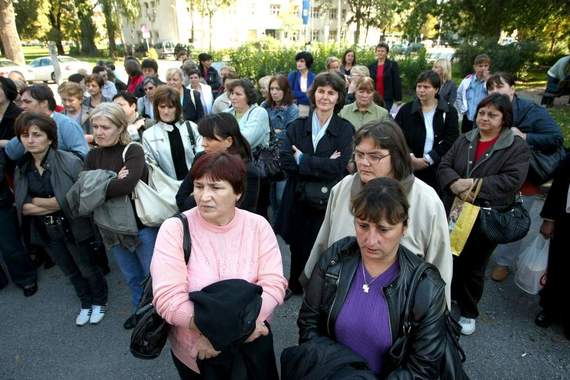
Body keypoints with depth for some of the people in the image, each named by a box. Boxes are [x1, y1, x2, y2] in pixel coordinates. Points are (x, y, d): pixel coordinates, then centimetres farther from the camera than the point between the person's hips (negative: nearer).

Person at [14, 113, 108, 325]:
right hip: (46, 232, 5)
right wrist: (58, 203, -20)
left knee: (88, 269, 15)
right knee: (71, 272, 23)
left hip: (73, 228, -5)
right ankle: (86, 304, 46)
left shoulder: (70, 162, -21)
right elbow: (22, 207, -7)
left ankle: (100, 302, 41)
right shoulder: (21, 169, -3)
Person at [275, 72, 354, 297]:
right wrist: (323, 165, -14)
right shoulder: (297, 127, 5)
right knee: (298, 246, 13)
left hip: (328, 201, -2)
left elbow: (338, 167, -13)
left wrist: (302, 159, -11)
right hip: (299, 199, 2)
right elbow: (286, 161, -9)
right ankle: (295, 286, 39)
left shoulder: (345, 130, -1)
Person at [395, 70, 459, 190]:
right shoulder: (406, 110, 5)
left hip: (439, 171, 0)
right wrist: (411, 158, -15)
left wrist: (427, 159, -12)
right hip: (410, 170, 0)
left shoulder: (449, 111, 4)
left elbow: (451, 140, -5)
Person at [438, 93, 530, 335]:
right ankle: (451, 295, 42)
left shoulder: (517, 147, -5)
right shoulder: (464, 140, 8)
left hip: (485, 218, -3)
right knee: (451, 259, 16)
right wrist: (456, 183, -20)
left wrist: (475, 184, -22)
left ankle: (468, 312, 31)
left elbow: (513, 180, -17)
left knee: (474, 267, 10)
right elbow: (444, 166, 1)